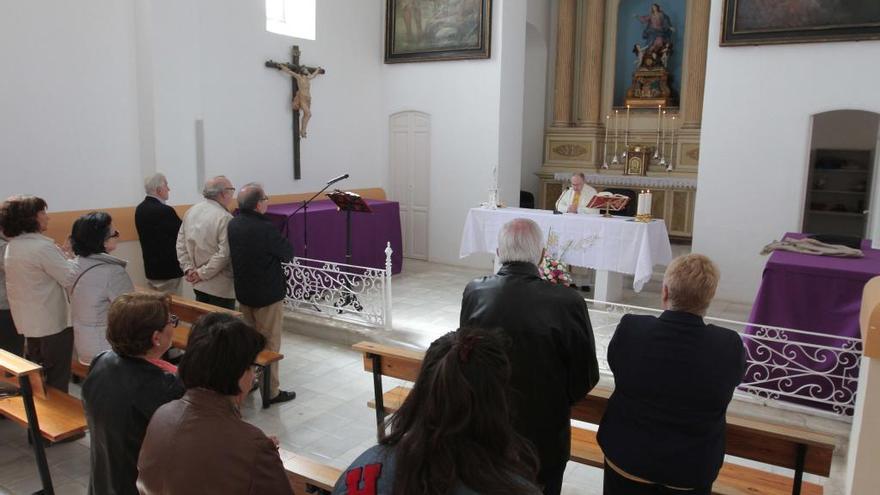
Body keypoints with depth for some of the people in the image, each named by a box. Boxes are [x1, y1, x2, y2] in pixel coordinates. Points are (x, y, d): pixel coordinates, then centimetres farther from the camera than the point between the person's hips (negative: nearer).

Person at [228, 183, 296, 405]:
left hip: (243, 293, 7)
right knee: (269, 343, 4)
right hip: (267, 295, -7)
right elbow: (288, 254, -12)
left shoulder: (233, 225, -1)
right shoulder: (265, 228, -24)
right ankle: (271, 391, 12)